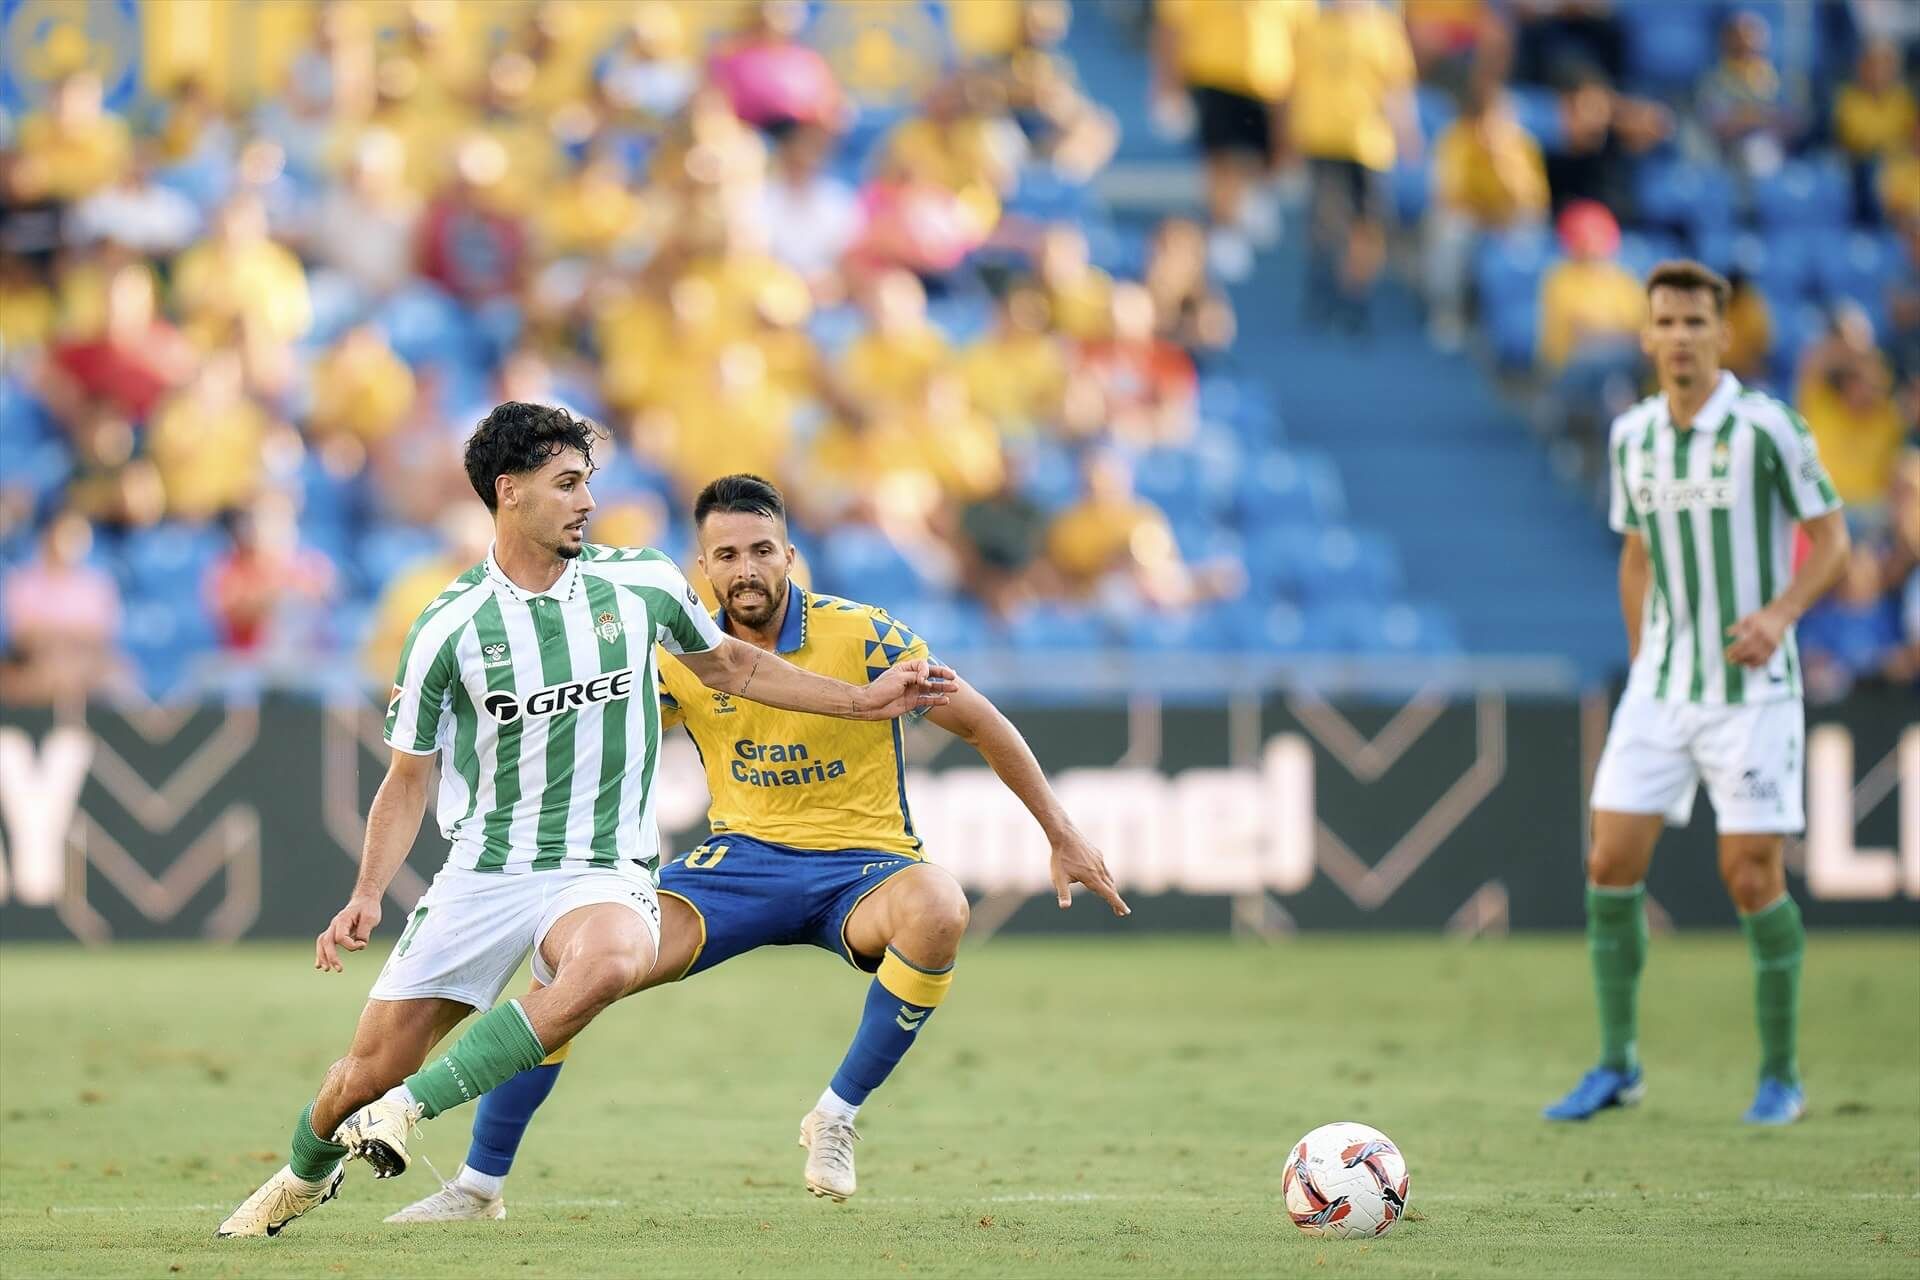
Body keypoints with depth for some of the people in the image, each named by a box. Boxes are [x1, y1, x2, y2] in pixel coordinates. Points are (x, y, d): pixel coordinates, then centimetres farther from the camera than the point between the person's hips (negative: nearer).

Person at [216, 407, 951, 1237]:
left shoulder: (641, 584, 1)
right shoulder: (447, 629, -4)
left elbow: (728, 664, 20)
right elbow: (408, 778, 5)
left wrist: (863, 700, 14)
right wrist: (367, 896, -8)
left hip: (603, 872, 0)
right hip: (480, 877, 0)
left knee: (608, 962, -38)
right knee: (368, 1070, -2)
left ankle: (413, 1108, -30)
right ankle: (307, 1174, 35)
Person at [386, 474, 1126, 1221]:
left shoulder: (863, 637, -12)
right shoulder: (682, 658, -3)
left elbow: (980, 725, -2)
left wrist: (1065, 838, -1)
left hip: (859, 865, -2)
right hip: (741, 854, 2)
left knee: (937, 910, -39)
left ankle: (837, 1116, -19)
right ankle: (478, 1185, -4)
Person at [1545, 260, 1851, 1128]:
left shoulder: (1767, 427, -10)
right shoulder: (1631, 436, 5)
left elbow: (1830, 536, -4)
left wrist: (1780, 612, -21)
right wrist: (1640, 661, 15)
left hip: (1752, 689, -5)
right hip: (1660, 687, 5)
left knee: (1752, 876, -6)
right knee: (1611, 863, -3)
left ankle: (1780, 1075, 9)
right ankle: (1617, 1066, 10)